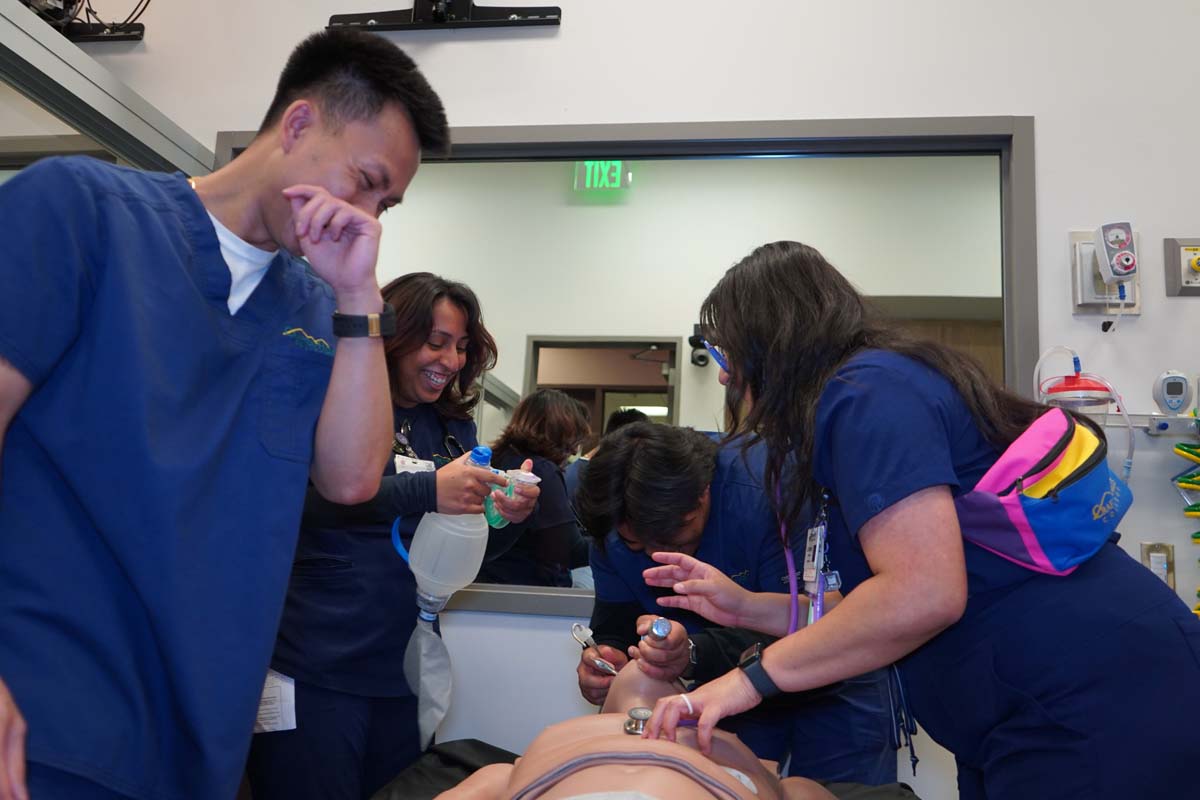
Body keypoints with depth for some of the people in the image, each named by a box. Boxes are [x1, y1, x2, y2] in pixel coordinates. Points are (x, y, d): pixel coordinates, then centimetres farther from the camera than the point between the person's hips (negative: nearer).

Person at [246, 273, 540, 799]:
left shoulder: (456, 427, 11)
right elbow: (307, 498, -21)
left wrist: (508, 515, -7)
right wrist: (427, 490, -30)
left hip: (405, 671, 6)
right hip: (315, 666, -5)